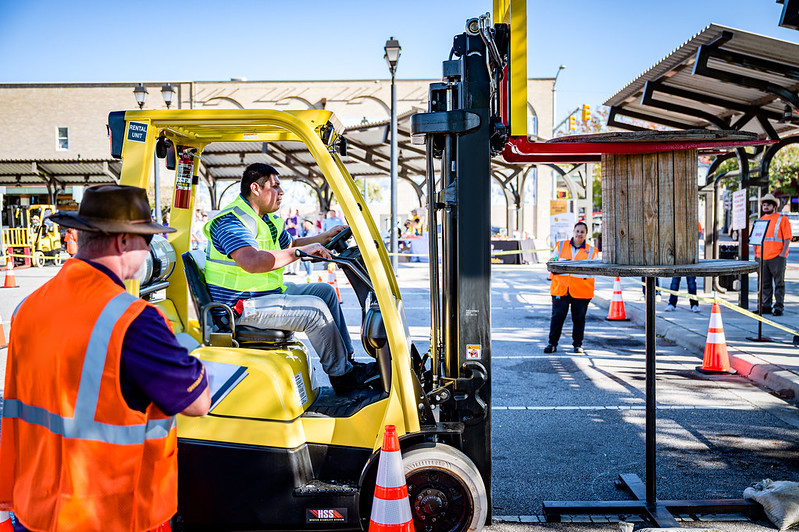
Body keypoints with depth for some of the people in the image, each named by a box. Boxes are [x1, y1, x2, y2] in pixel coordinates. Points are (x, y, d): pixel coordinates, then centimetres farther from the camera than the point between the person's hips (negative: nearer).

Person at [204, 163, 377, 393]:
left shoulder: (267, 219, 14)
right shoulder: (232, 220, -19)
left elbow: (289, 245, 31)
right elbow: (252, 261, -37)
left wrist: (324, 237, 19)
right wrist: (302, 251, -32)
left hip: (268, 293, 11)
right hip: (241, 306, -11)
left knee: (325, 291, 11)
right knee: (315, 309, -19)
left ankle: (346, 360, 12)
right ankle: (342, 375, -5)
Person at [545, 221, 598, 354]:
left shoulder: (591, 251, 10)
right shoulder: (561, 246, 13)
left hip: (581, 291, 0)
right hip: (560, 288, 0)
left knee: (579, 318, 5)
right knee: (557, 316, -2)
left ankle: (577, 344, 18)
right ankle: (552, 343, 6)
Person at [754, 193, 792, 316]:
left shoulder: (782, 219, 1)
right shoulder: (760, 220, 17)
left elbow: (787, 238, -4)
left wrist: (783, 253, -12)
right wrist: (755, 253, 11)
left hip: (777, 257, -5)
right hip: (762, 258, 5)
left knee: (779, 283, -2)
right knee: (764, 284, 8)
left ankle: (779, 307, 2)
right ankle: (765, 306, 14)